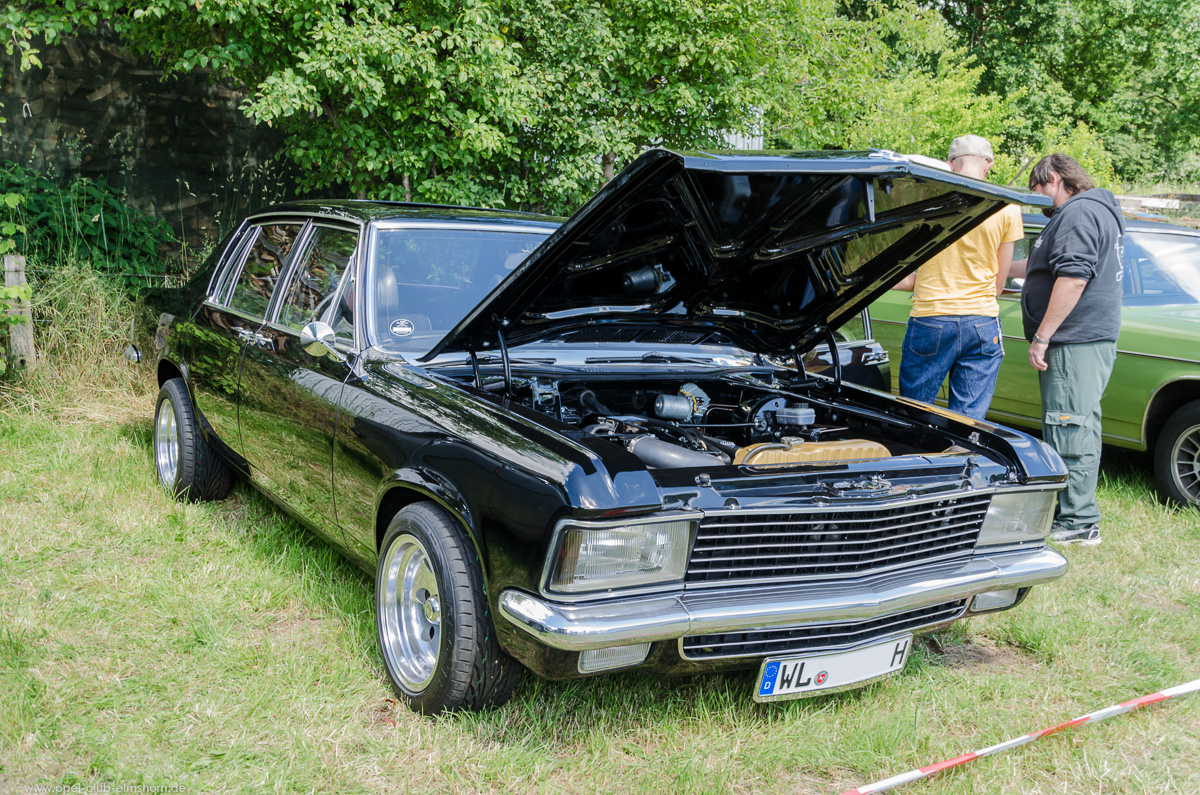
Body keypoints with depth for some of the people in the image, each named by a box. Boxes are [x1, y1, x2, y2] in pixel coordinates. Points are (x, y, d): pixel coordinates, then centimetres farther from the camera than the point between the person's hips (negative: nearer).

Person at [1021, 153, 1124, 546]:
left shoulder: (1079, 213, -14)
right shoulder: (1098, 209, 21)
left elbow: (1073, 277, -24)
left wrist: (1042, 336, -22)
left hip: (1076, 341, -11)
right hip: (1090, 337, 11)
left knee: (1070, 429, -8)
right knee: (1077, 426, 16)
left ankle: (1078, 522, -4)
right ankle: (1072, 512, 25)